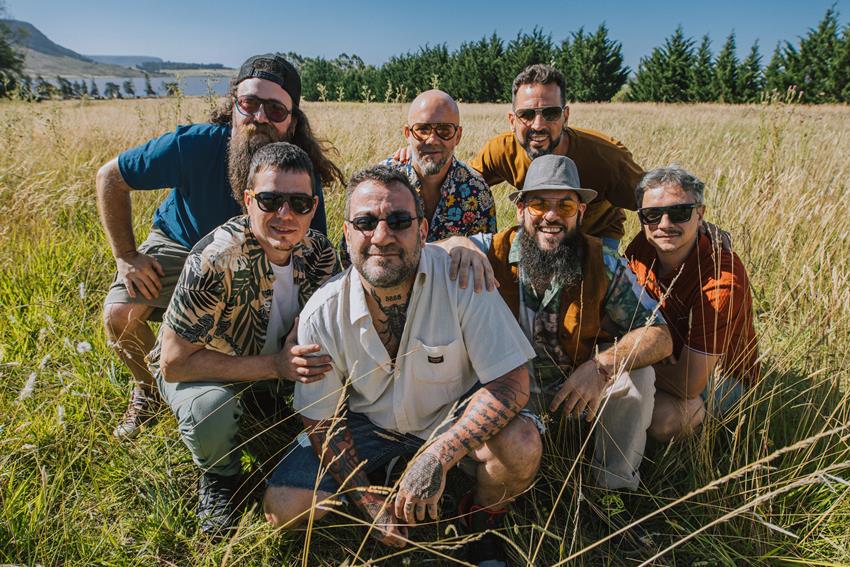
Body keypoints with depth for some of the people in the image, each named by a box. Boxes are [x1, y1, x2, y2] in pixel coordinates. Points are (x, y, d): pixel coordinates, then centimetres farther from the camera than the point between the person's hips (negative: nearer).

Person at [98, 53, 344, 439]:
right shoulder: (192, 146, -30)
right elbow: (110, 178, -14)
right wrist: (126, 256, -16)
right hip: (181, 244, 0)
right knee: (120, 313, -23)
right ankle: (149, 388, 12)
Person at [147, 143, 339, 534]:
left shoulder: (319, 251, -17)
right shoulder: (214, 262, -34)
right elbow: (174, 363, -29)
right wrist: (275, 366, -36)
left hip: (277, 359, 5)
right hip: (200, 366, -4)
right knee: (210, 407, -37)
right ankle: (218, 478, -1)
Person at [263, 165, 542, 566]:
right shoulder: (322, 316, -19)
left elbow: (511, 382, -25)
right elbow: (322, 421, -7)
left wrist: (437, 456, -35)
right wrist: (370, 505, -13)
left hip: (454, 415, -1)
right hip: (369, 422, 2)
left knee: (521, 443, -31)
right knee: (282, 508, -11)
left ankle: (482, 521, 5)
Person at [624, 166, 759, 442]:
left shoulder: (723, 278, -33)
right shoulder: (643, 247, -14)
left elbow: (689, 385, -32)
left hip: (721, 376, -6)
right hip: (670, 357, 6)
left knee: (661, 417, -33)